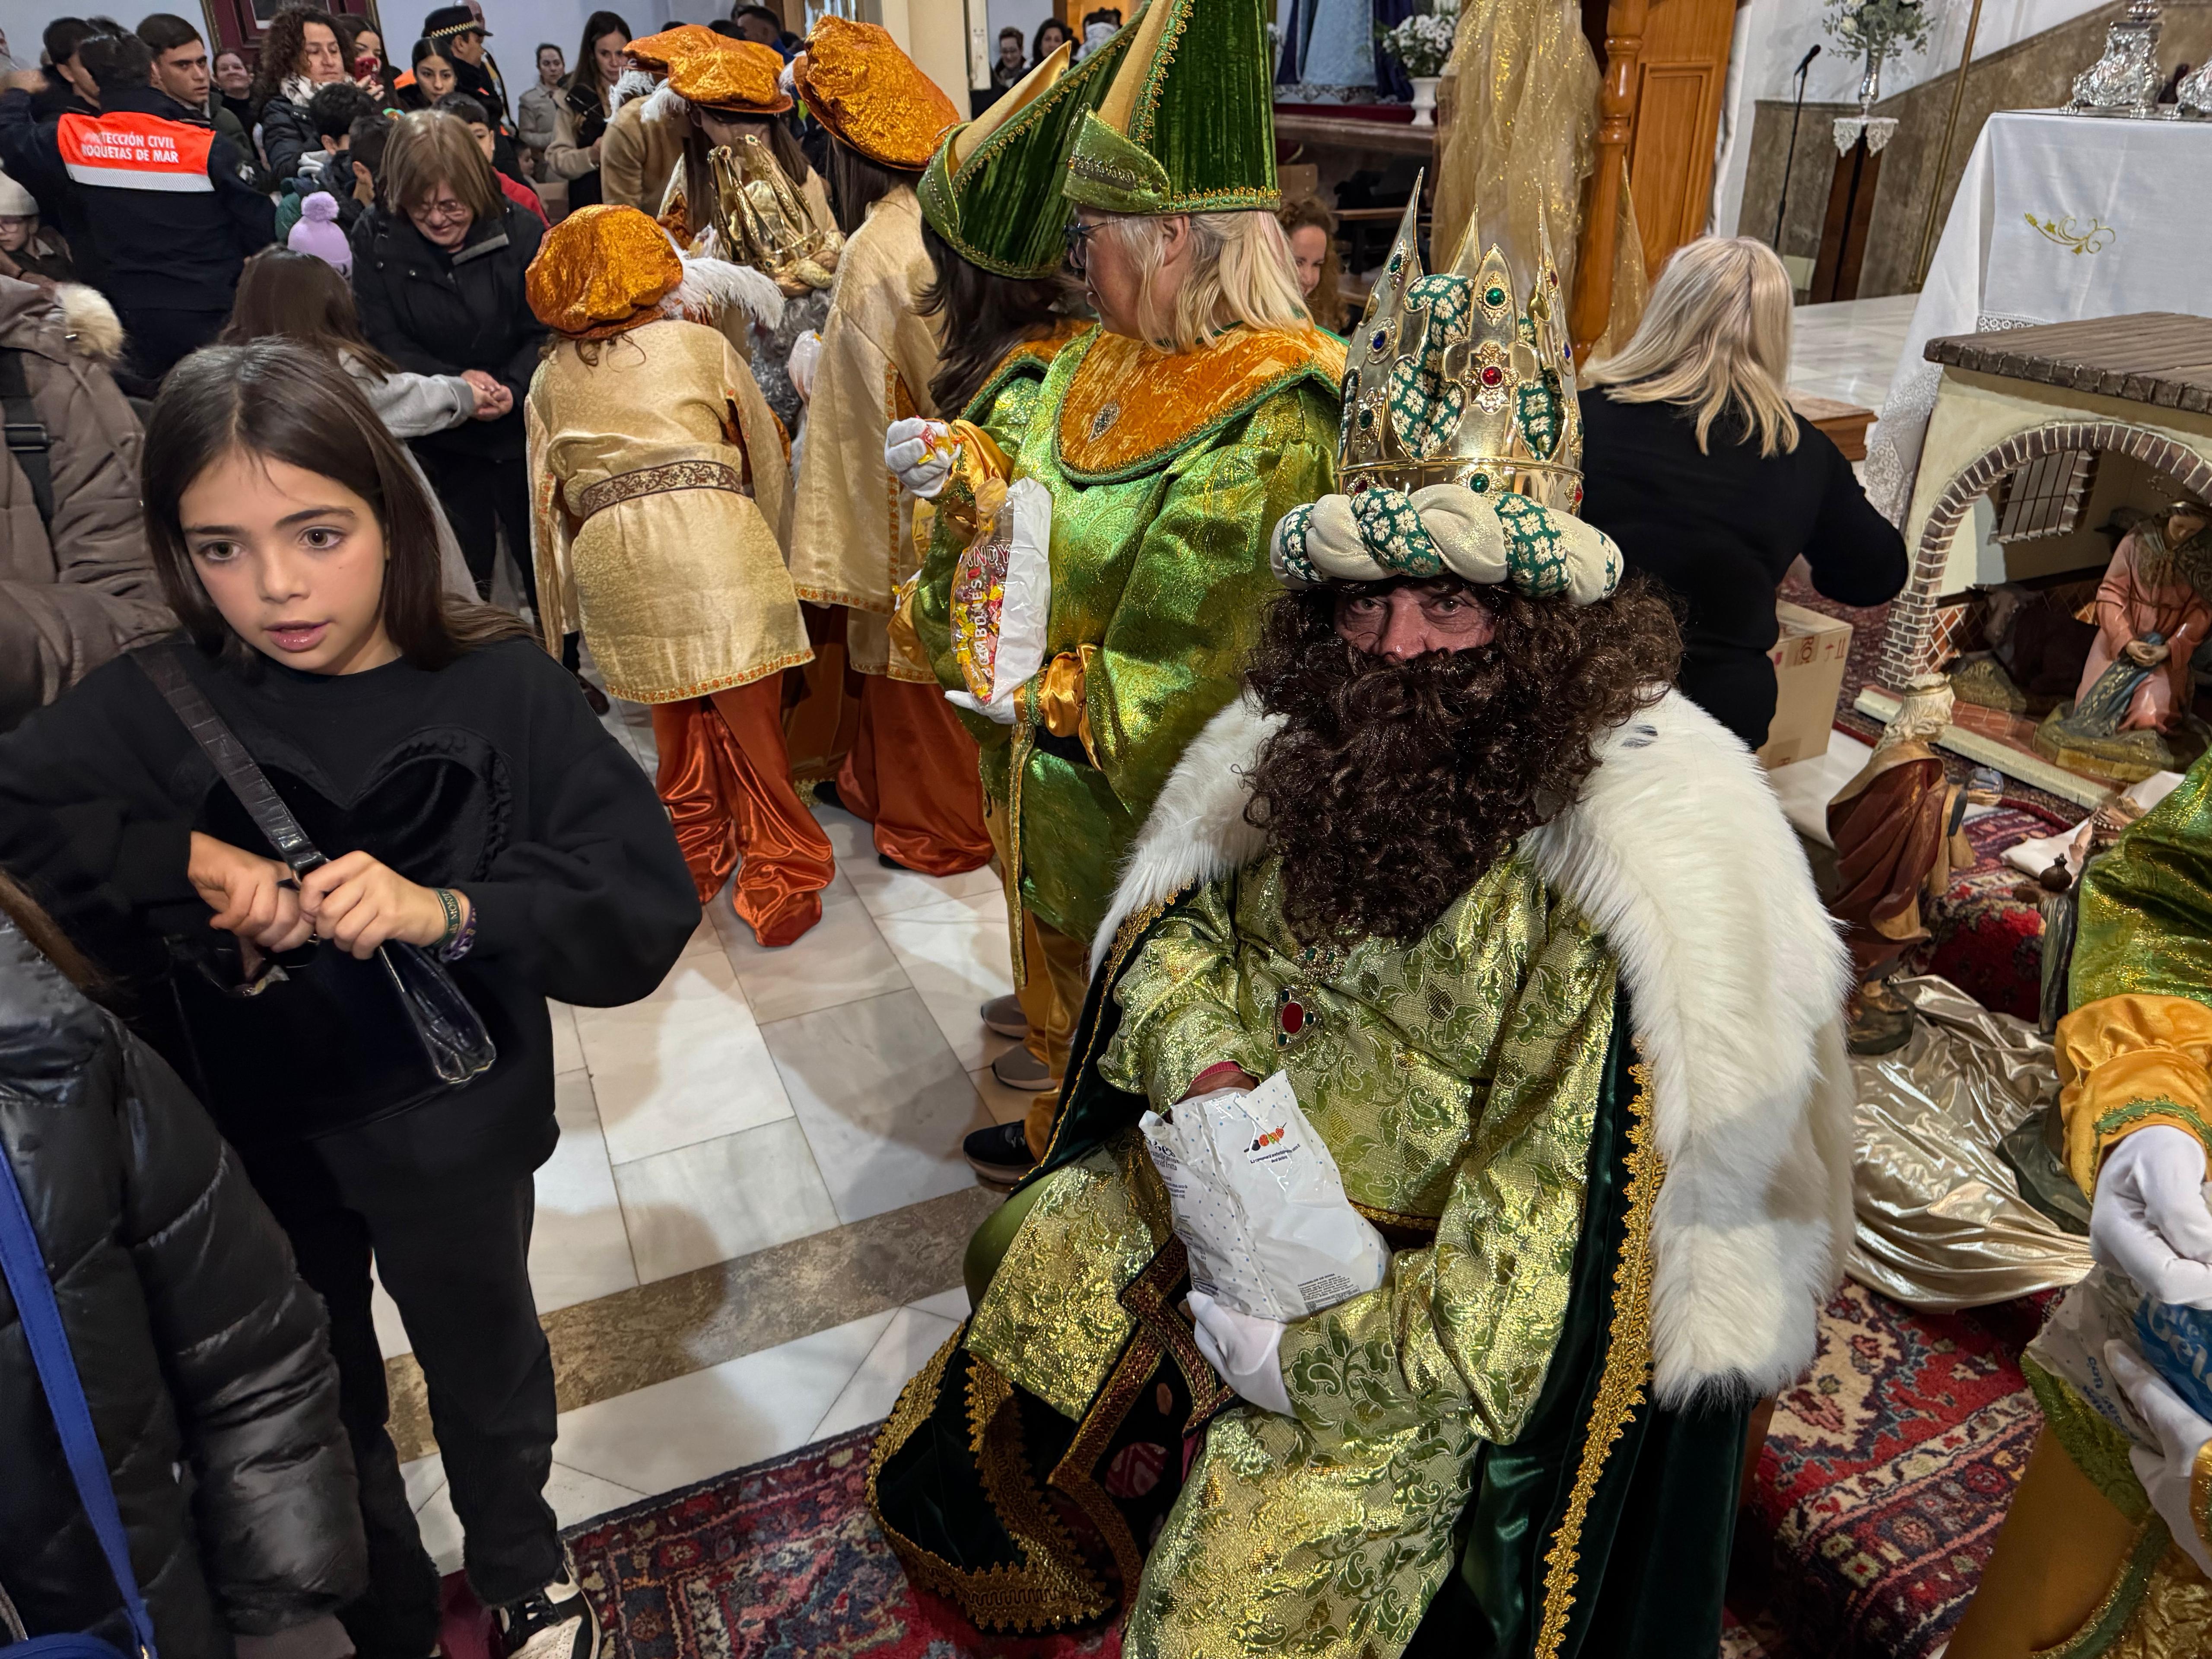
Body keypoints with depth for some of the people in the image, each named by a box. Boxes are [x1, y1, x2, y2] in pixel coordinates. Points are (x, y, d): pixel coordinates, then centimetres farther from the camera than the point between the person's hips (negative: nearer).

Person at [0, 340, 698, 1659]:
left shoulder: (497, 690, -18)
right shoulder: (147, 714, -13)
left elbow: (646, 905, -22)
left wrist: (450, 911, -35)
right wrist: (179, 856, -28)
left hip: (450, 1139, -1)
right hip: (248, 1144, 2)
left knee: (486, 1370, 24)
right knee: (316, 1413, 24)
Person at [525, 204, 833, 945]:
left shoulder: (551, 380, 17)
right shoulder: (702, 344, 10)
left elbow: (548, 497, 20)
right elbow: (765, 455, 15)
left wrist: (563, 606, 30)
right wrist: (769, 545, 28)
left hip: (612, 563, 3)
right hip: (715, 542, -3)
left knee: (676, 724, 18)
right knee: (751, 722, 3)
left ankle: (694, 862, 30)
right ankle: (781, 883, 9)